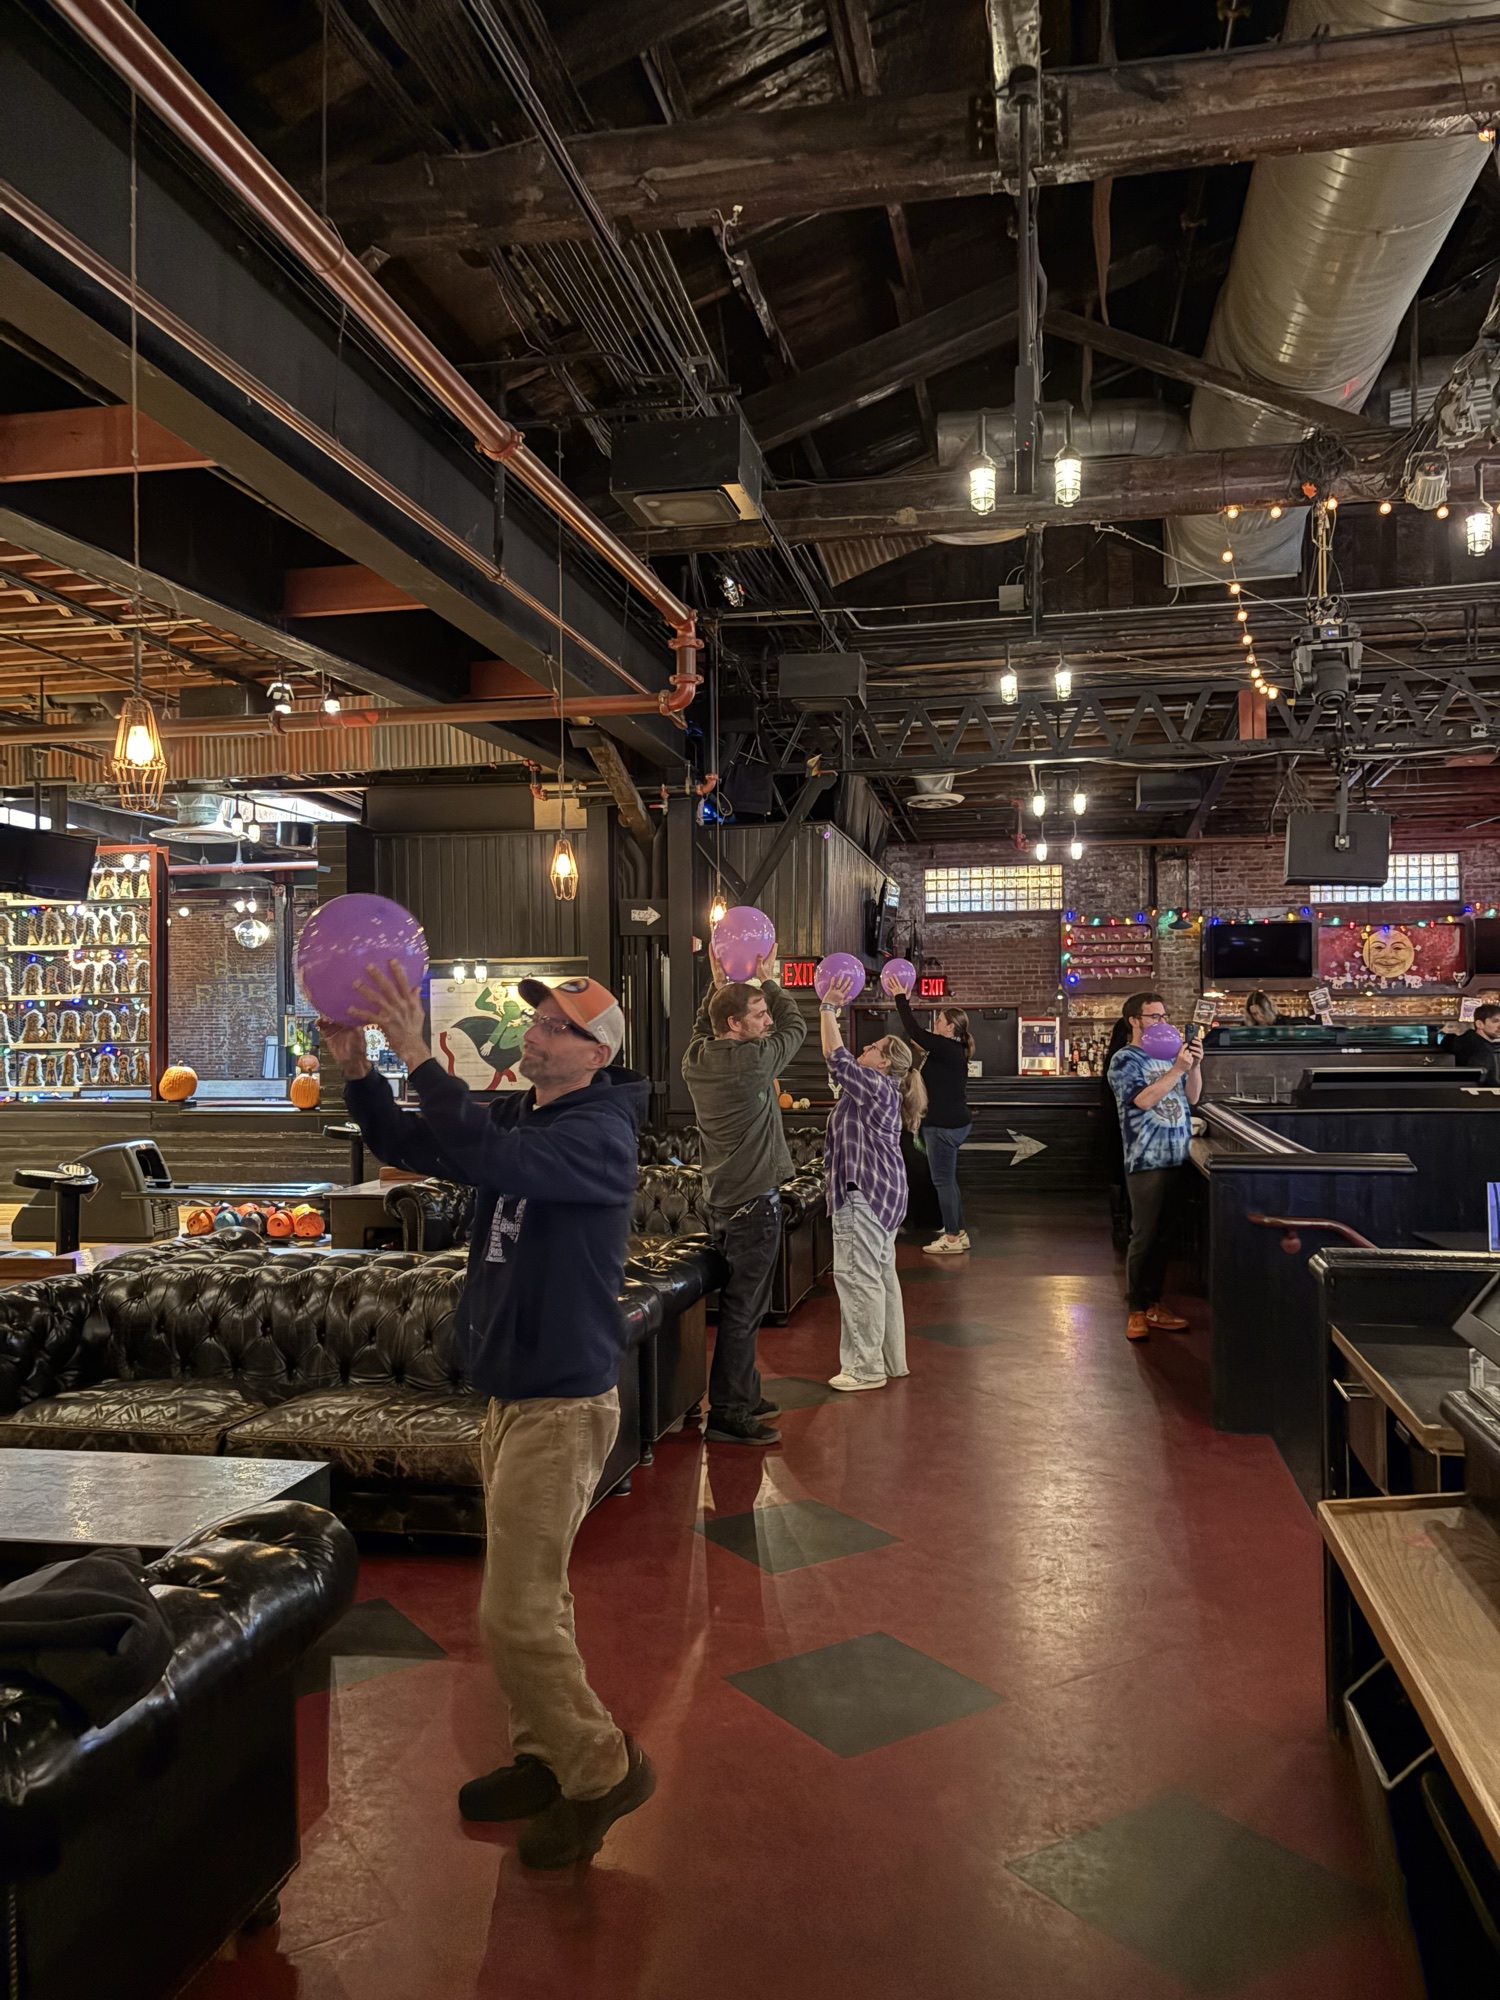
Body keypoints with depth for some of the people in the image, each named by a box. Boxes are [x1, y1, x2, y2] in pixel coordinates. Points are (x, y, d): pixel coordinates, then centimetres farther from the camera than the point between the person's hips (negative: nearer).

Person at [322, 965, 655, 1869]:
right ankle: (545, 1759, 36)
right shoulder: (518, 1113, 8)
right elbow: (409, 1145, 8)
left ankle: (603, 1770, 14)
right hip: (513, 1389, 9)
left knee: (518, 1613, -5)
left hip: (563, 1402, -9)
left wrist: (420, 1055, -34)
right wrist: (358, 1067, -7)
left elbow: (492, 1157, -35)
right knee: (534, 1598, 20)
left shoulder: (597, 1133, -19)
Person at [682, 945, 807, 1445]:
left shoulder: (696, 1060, 2)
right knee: (743, 1309, -4)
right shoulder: (753, 1061, -19)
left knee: (738, 1305, 19)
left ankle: (744, 1396, 30)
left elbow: (703, 1026, 26)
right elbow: (796, 1025, -1)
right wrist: (765, 977, 9)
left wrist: (718, 983, 22)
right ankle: (728, 1416, 1)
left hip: (720, 1200, 9)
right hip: (753, 1201, -9)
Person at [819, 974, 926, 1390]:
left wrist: (828, 1008, -12)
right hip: (882, 1192, 11)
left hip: (864, 1195, -11)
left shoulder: (877, 1086, -14)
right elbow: (840, 1062, 23)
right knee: (880, 1275, 16)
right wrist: (832, 1010, 21)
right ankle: (891, 1360, 24)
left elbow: (836, 1058, -18)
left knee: (857, 1276, -8)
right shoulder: (879, 1088, 16)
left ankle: (866, 1368, -4)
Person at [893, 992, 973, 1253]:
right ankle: (958, 1233, 22)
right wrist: (905, 1004, 16)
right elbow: (919, 1035, 20)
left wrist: (900, 997, -14)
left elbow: (914, 1032, -22)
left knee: (943, 1181, -4)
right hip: (953, 1122, 10)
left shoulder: (946, 1048, -18)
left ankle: (952, 1239, 1)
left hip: (944, 1126, -10)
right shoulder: (952, 1050, 11)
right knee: (948, 1180, 16)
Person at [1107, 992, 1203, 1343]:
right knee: (1144, 1237, -5)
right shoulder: (1124, 1060, -5)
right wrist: (1178, 1069, -19)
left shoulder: (1167, 1055, 14)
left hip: (1175, 1157, 7)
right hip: (1146, 1161, -6)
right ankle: (1137, 1311, 3)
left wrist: (1194, 1067, -1)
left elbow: (1191, 1098, 14)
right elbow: (1144, 1099, -19)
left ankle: (1153, 1304, 19)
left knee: (1162, 1234, 11)